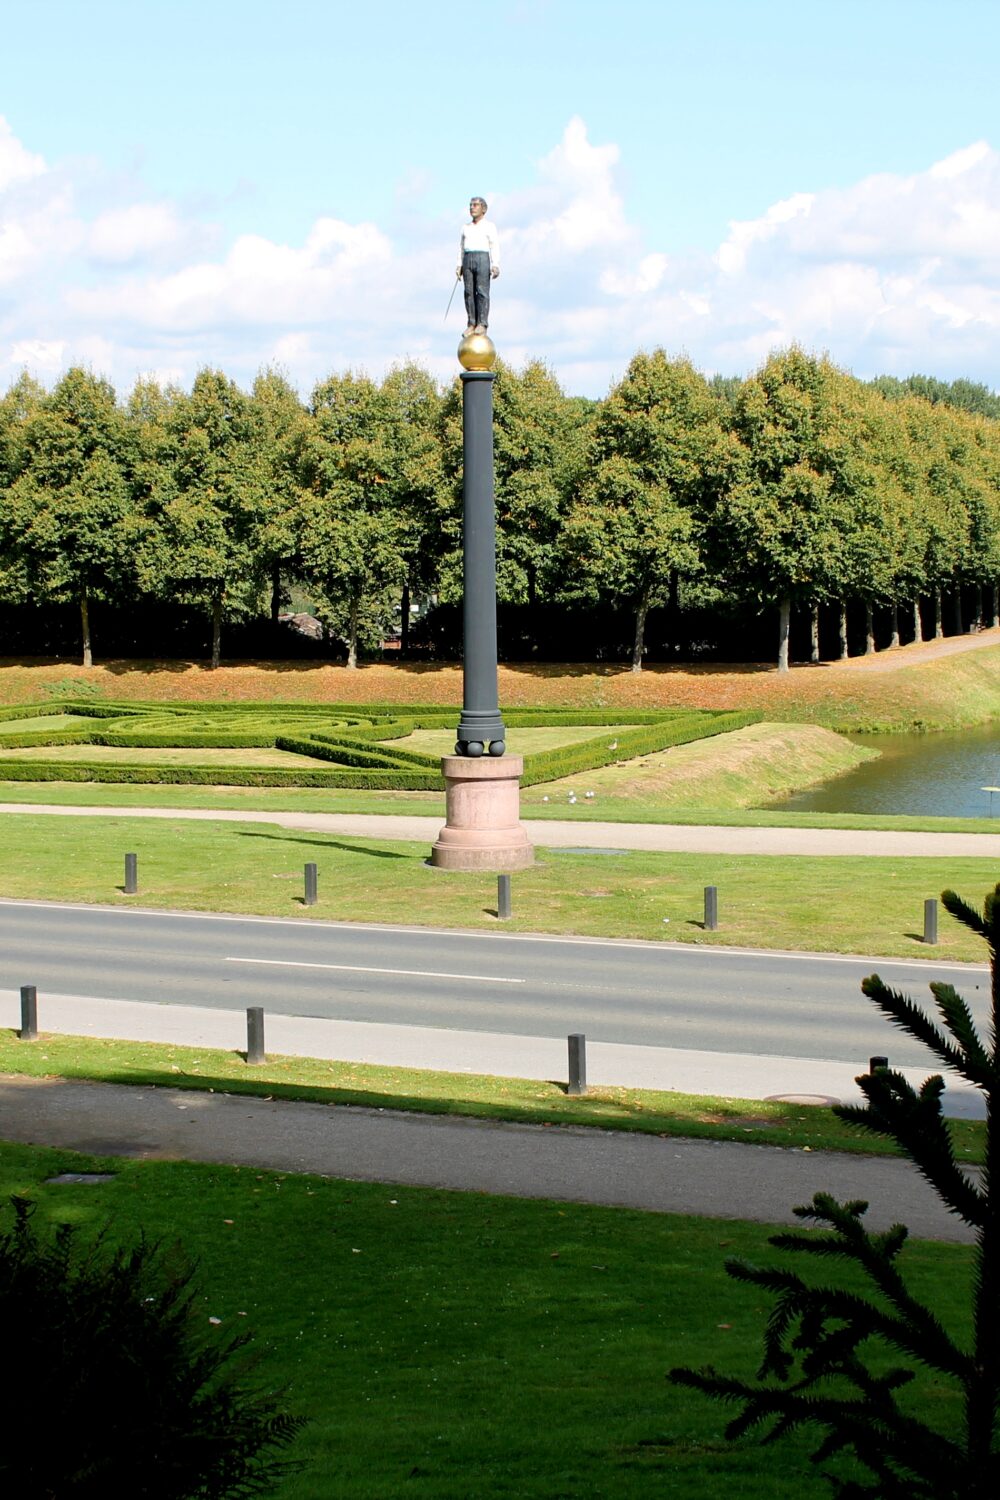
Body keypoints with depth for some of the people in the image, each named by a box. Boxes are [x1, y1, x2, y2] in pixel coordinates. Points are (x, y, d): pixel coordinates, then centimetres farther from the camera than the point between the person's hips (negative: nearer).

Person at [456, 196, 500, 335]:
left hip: (483, 259, -5)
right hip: (467, 260, 5)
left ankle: (482, 324, -11)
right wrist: (459, 265, 7)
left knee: (482, 292, -10)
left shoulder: (489, 226, 6)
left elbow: (495, 246, -3)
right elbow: (462, 248, 19)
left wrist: (495, 265, -15)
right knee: (469, 292, -3)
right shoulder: (466, 228, 21)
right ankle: (472, 325, -3)